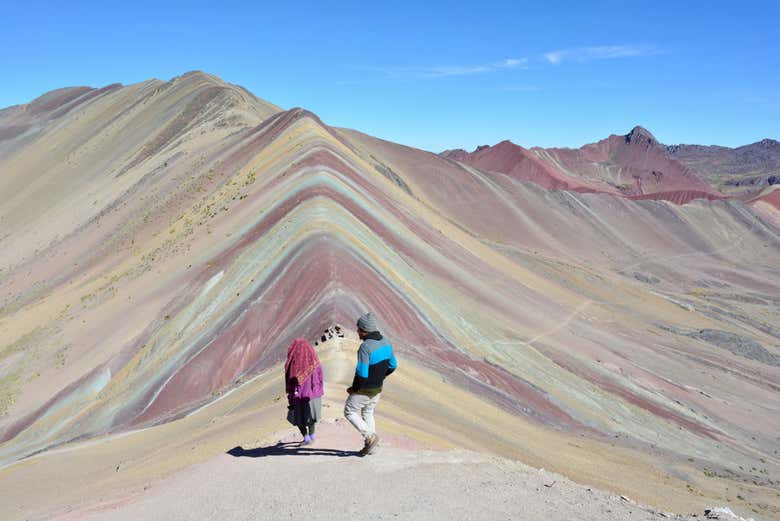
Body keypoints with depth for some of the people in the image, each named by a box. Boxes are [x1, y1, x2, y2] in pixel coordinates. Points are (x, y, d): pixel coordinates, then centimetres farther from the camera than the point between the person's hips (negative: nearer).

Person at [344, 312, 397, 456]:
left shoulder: (365, 347, -28)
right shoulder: (386, 342, -3)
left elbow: (361, 374, -28)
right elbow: (392, 365, 8)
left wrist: (353, 388, -11)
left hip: (364, 390, -7)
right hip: (378, 389, 8)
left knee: (350, 412, 14)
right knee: (368, 414, 24)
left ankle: (370, 437, 5)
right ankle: (369, 446, 26)